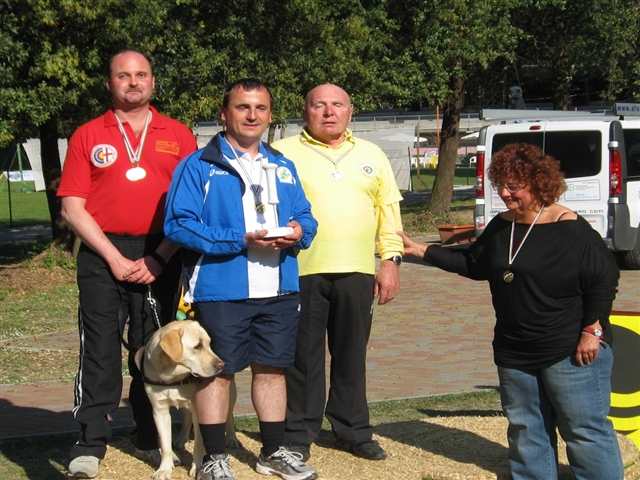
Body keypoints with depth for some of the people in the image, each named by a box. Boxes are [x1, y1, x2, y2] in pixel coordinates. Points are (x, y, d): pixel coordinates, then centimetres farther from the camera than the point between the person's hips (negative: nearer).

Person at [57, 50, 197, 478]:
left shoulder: (179, 137, 9)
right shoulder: (87, 136, 7)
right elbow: (72, 208, 1)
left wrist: (158, 259, -6)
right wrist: (114, 258, -8)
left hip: (160, 258, 1)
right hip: (102, 255, -1)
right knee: (100, 350, -6)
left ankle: (151, 439, 19)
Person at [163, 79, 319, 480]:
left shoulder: (283, 167, 16)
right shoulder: (199, 166, -3)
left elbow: (306, 217, 17)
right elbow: (179, 224, -13)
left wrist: (299, 231, -8)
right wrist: (240, 240, -19)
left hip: (280, 289, 5)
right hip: (221, 289, -5)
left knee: (272, 368, 13)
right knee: (218, 370, 2)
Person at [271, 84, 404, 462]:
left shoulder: (372, 155, 15)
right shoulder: (283, 153, 4)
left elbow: (389, 212, 14)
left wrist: (391, 260, 6)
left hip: (357, 272, 3)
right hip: (302, 271, -3)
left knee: (352, 357, 11)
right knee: (304, 358, 4)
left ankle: (353, 431, 22)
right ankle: (298, 435, 15)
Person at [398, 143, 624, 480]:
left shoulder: (570, 229, -13)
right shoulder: (501, 227, 9)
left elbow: (604, 278, -12)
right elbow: (472, 264, 18)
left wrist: (592, 330, -14)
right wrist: (421, 250, 15)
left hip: (571, 352, -7)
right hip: (515, 353, 8)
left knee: (585, 432, -2)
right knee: (526, 431, 14)